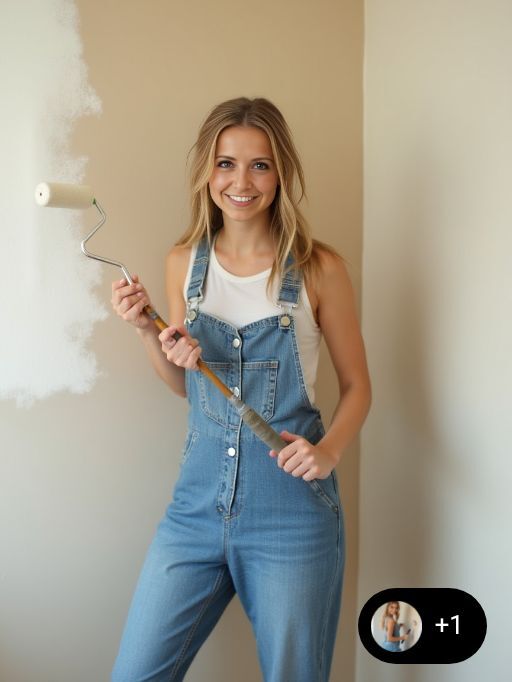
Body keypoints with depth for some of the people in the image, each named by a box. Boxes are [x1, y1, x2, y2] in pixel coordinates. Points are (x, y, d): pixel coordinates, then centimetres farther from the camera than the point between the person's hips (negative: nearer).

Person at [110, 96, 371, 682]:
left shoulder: (318, 269, -6)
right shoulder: (184, 262, 4)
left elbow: (356, 385, 3)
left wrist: (327, 451, -16)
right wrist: (147, 333, -4)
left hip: (292, 504, -3)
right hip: (199, 496, 3)